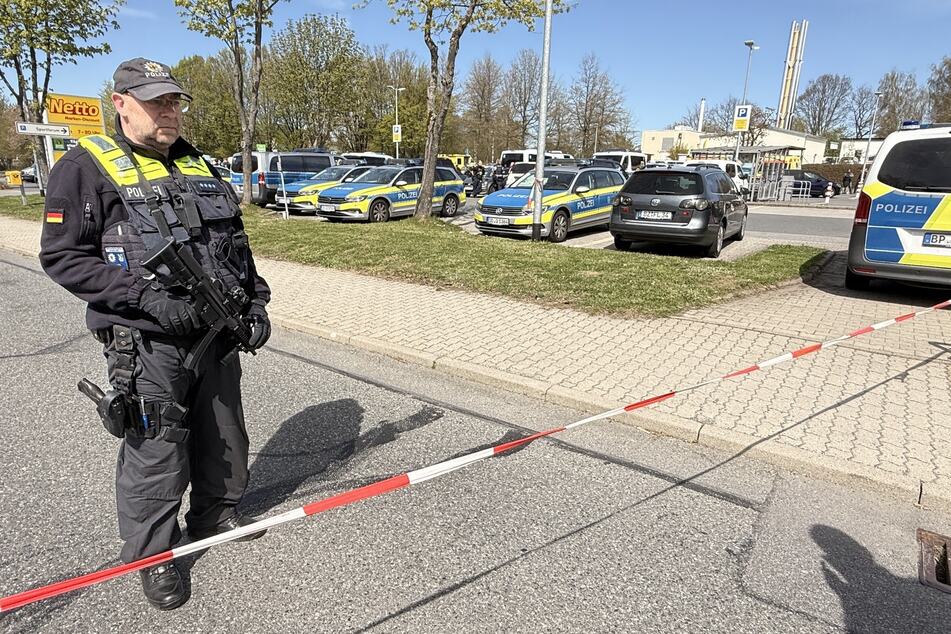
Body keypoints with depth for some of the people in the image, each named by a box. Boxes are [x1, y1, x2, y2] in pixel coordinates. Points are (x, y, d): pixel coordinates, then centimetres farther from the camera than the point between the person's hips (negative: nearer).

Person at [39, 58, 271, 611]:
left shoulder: (199, 166, 14)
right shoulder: (86, 166, -5)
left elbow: (236, 242, 18)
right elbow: (63, 256, -10)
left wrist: (255, 301, 8)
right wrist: (147, 297, -21)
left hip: (218, 334, 6)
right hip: (148, 343, -6)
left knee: (224, 436, 18)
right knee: (156, 455, 2)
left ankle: (215, 514, 41)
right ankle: (151, 555, 25)